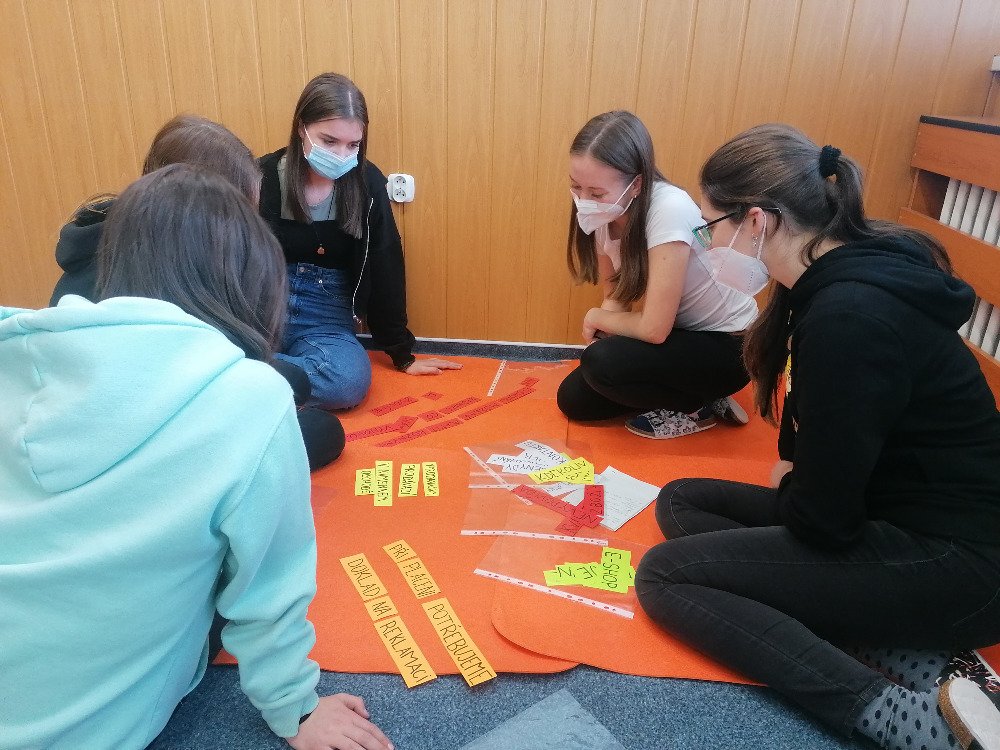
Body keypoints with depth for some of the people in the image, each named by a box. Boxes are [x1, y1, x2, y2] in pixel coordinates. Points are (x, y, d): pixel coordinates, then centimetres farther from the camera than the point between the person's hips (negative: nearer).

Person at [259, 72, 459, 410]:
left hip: (328, 316, 2)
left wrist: (403, 355, 5)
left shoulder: (367, 183, -4)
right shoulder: (264, 177, -7)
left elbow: (384, 271, 1)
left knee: (352, 379, -32)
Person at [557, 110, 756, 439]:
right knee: (573, 400, 1)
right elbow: (614, 297, 1)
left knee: (602, 363, -29)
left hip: (727, 346, -7)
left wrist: (598, 318, -12)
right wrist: (600, 324, -20)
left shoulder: (669, 210, -32)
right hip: (675, 332, 8)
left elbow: (653, 328, -30)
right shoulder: (605, 212, -10)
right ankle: (692, 390, 14)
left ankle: (697, 406, -1)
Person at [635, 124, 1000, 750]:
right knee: (680, 503, 9)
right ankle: (893, 648, -2)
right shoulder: (841, 275, 3)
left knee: (665, 575, -14)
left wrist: (787, 489, -1)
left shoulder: (850, 315, -28)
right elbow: (820, 439, 19)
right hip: (893, 511, 10)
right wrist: (793, 472, 4)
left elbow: (823, 516, -21)